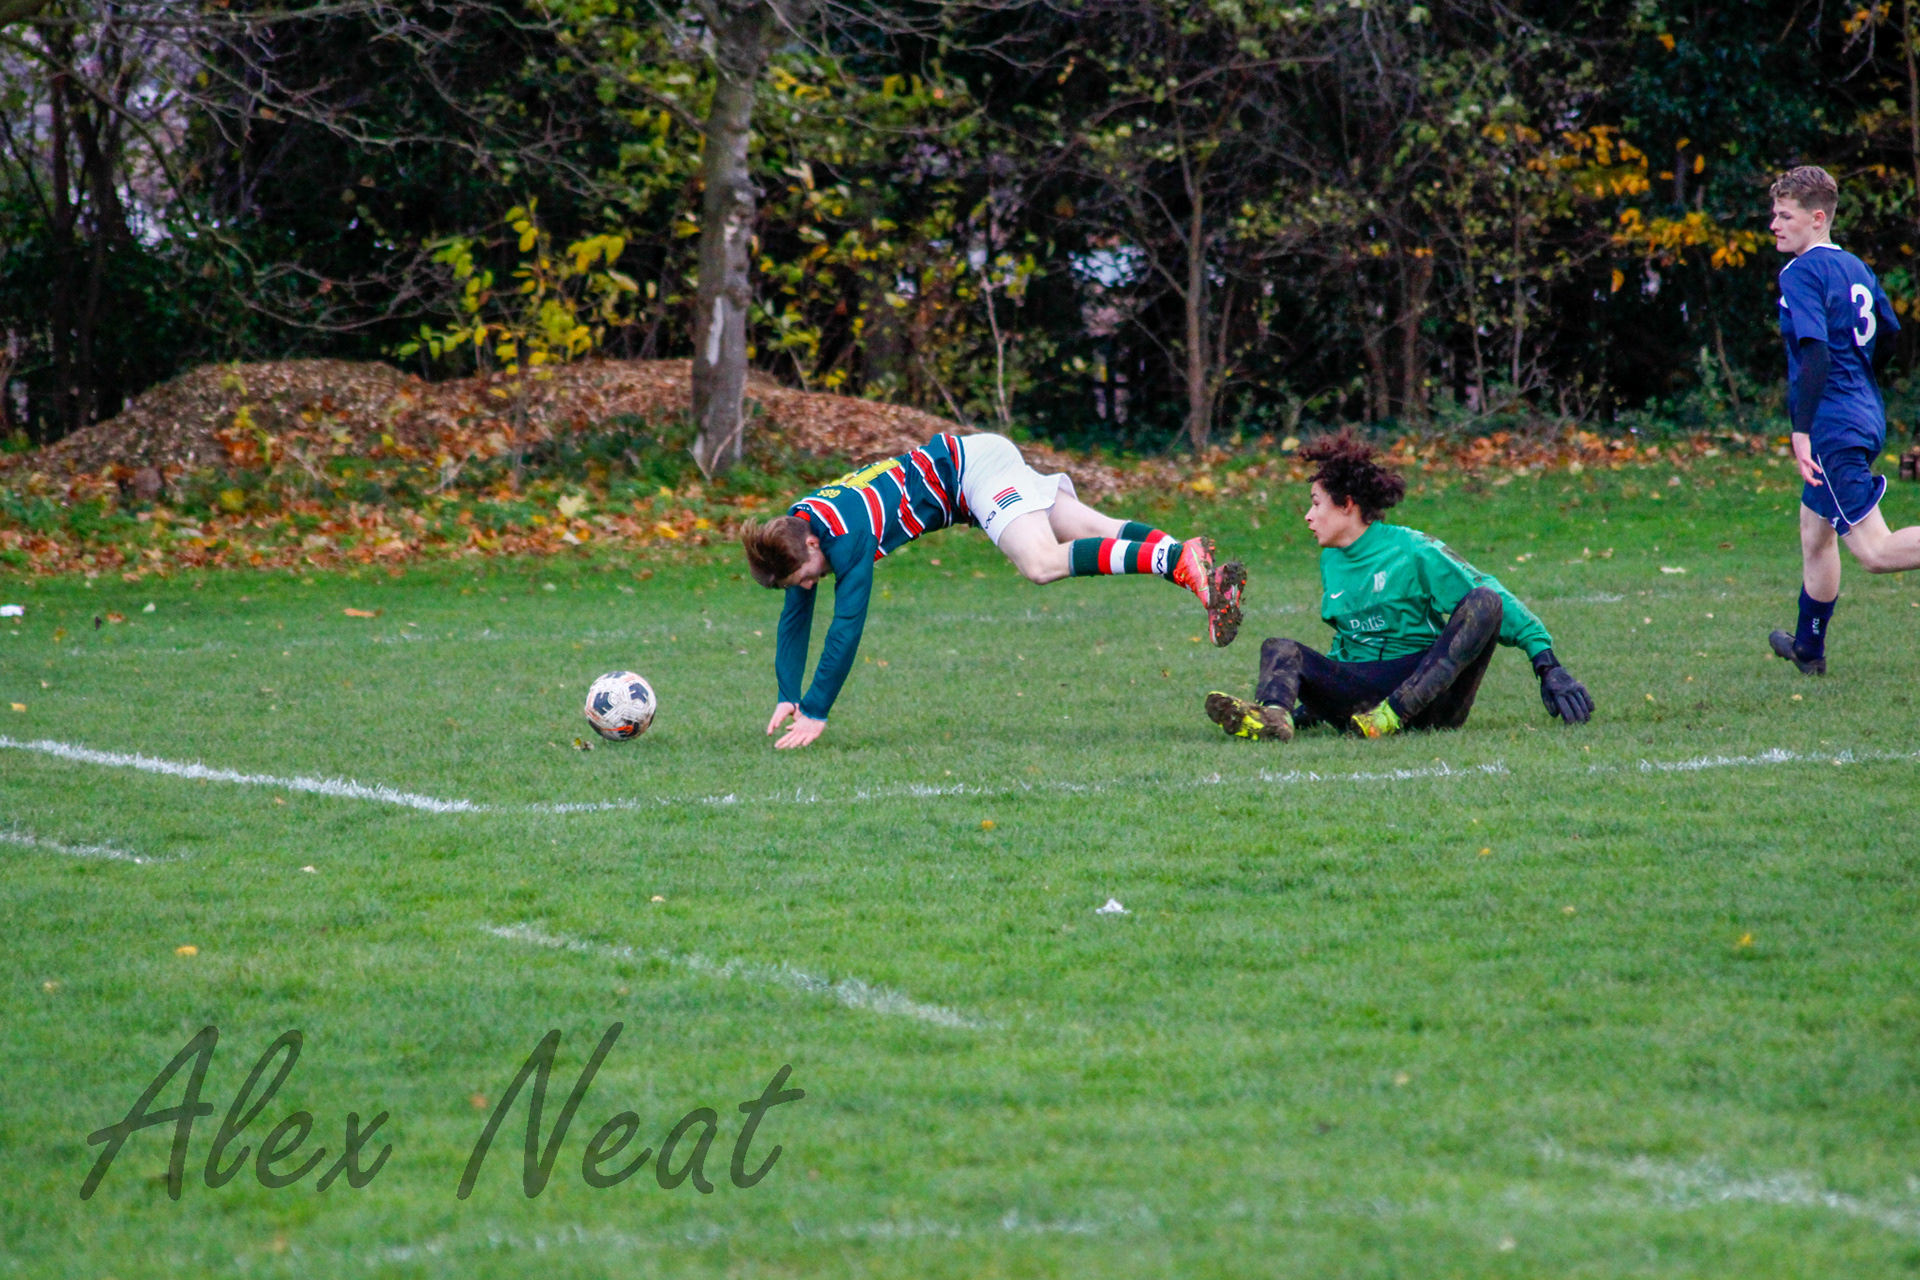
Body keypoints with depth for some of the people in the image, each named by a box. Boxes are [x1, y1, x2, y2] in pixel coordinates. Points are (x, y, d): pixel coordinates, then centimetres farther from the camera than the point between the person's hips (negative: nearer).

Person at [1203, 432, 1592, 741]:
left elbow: (1493, 602, -4)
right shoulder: (1331, 561, 16)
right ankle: (1273, 714, -53)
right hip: (1358, 696, 4)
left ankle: (1396, 713, -42)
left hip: (1432, 690, -4)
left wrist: (1548, 667, -12)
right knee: (1280, 650, -15)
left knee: (1484, 602, -26)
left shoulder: (1413, 552, -3)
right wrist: (1316, 698, 20)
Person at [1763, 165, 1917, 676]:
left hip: (1833, 425, -10)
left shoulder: (1801, 273, -12)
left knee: (1876, 551, -14)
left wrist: (1803, 430, -24)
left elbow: (1815, 353, -22)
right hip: (1867, 418, 10)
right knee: (1815, 532, 23)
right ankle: (1808, 648, 35)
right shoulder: (1856, 269, 14)